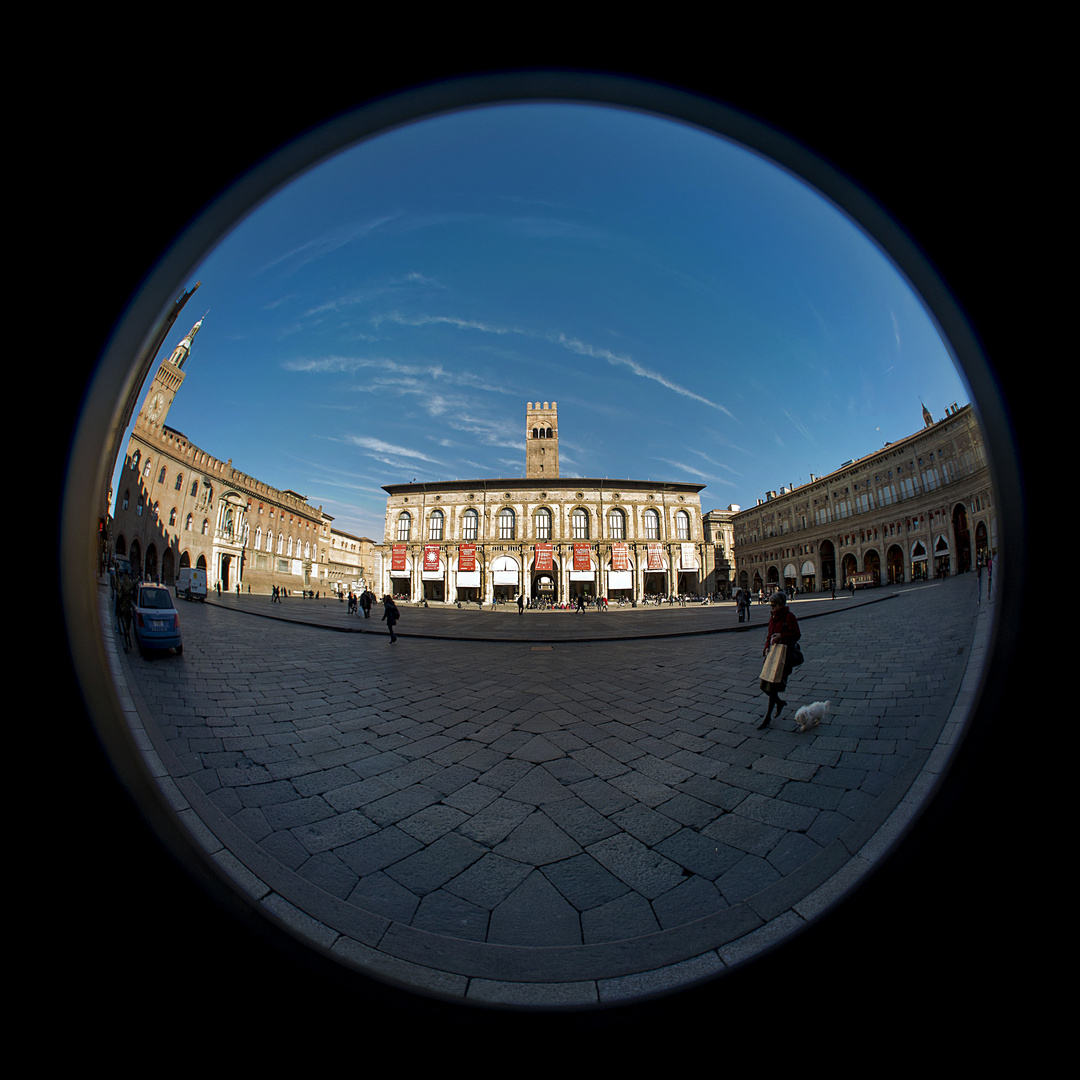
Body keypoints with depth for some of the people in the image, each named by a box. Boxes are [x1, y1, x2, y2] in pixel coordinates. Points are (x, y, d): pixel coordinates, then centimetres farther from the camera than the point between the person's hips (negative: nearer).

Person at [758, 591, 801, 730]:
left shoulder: (789, 617, -10)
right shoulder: (772, 617, 12)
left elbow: (796, 635, -12)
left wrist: (781, 636, -24)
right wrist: (767, 648, 2)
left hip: (784, 654, -7)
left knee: (773, 686, -6)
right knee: (764, 685, 8)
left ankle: (768, 717, 5)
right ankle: (780, 702, 36)